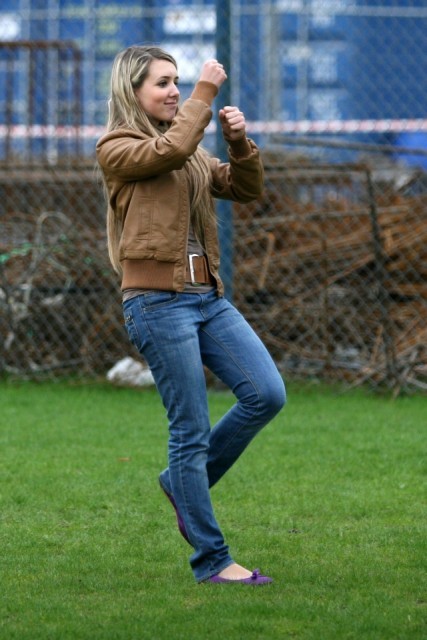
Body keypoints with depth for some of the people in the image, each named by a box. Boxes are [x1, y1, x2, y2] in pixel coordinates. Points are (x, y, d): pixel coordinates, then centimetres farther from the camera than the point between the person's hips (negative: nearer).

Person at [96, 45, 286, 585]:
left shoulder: (192, 153, 20)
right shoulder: (116, 149, -2)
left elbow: (245, 189, 14)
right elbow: (171, 150, -20)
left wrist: (239, 141, -2)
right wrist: (204, 94, -11)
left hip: (207, 296, 7)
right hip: (158, 300, -7)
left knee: (267, 394, -4)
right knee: (191, 430, -6)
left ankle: (183, 482, 17)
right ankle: (211, 561, 1)